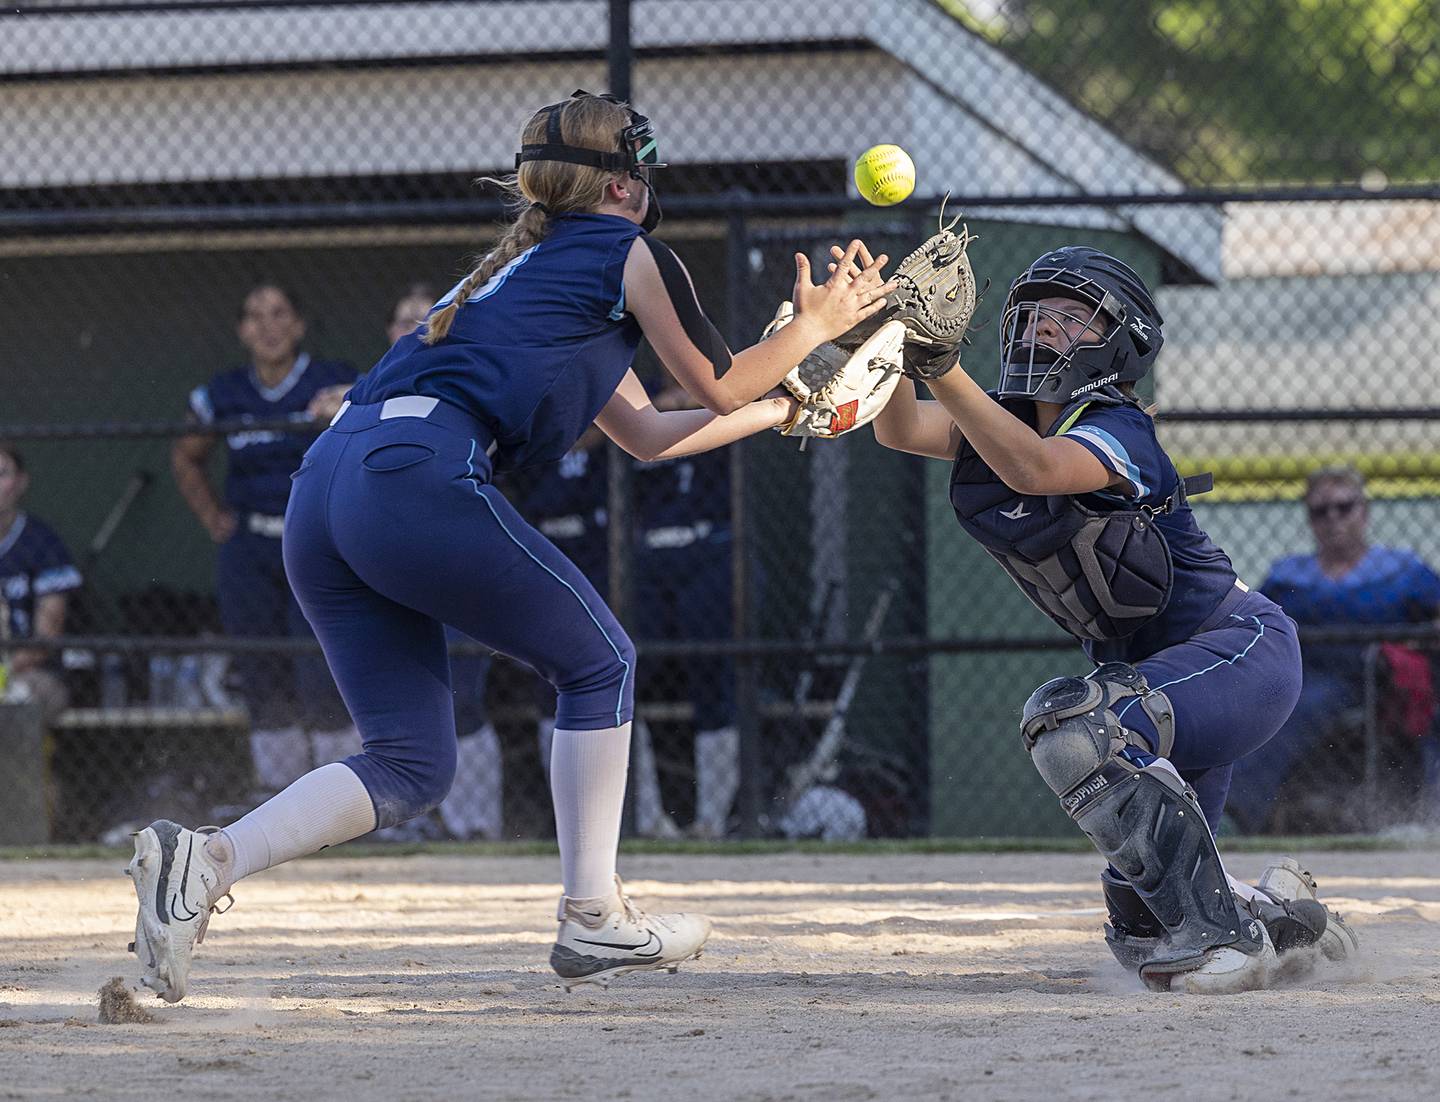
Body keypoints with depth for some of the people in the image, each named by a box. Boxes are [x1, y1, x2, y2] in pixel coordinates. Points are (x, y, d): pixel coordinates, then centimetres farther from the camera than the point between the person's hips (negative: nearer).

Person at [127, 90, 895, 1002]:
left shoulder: (523, 267, 35)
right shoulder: (627, 254, 10)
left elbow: (646, 434, 42)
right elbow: (721, 386, 20)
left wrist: (787, 405, 50)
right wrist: (812, 327, 36)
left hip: (322, 489, 8)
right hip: (421, 476, -8)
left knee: (410, 766, 8)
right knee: (600, 662, 12)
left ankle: (206, 859, -14)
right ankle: (594, 922, 11)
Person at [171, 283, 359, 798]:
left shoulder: (335, 385, -4)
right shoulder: (222, 396, 5)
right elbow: (186, 457, 21)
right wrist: (213, 517, 12)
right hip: (249, 554, 3)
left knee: (323, 679, -13)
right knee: (262, 682, 3)